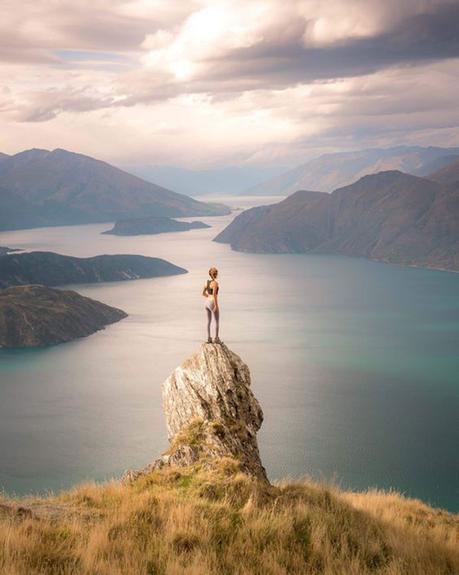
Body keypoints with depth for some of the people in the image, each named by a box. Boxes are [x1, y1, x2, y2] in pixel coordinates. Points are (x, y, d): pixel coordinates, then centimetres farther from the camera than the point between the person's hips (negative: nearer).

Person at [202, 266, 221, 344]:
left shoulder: (207, 282, 6)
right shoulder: (215, 283, -16)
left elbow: (203, 293, 12)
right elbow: (214, 294, -23)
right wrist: (216, 305, -20)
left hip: (207, 303, 7)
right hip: (213, 303, -7)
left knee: (208, 321, 13)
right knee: (217, 321, 4)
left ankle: (209, 338, 15)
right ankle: (216, 338, 6)